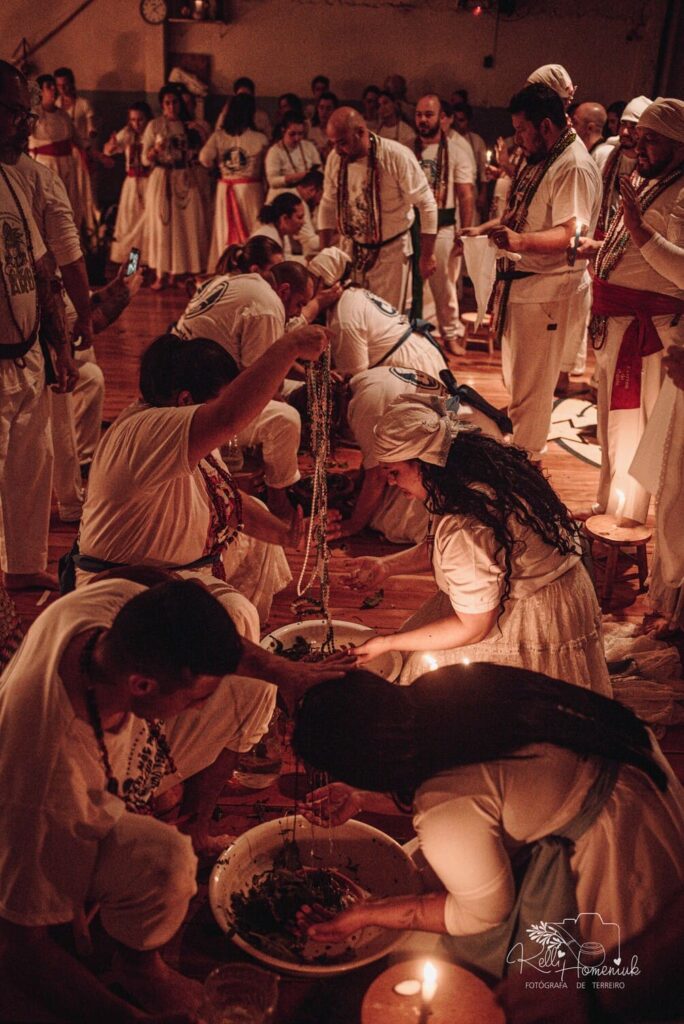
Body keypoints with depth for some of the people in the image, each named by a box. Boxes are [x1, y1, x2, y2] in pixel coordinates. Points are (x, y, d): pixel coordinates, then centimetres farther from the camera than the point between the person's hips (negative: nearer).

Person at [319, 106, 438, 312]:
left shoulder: (398, 157, -19)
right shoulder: (335, 159, -5)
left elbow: (426, 205, -13)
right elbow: (328, 206, 8)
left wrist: (427, 255, -11)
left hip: (391, 251, -4)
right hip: (351, 250, 4)